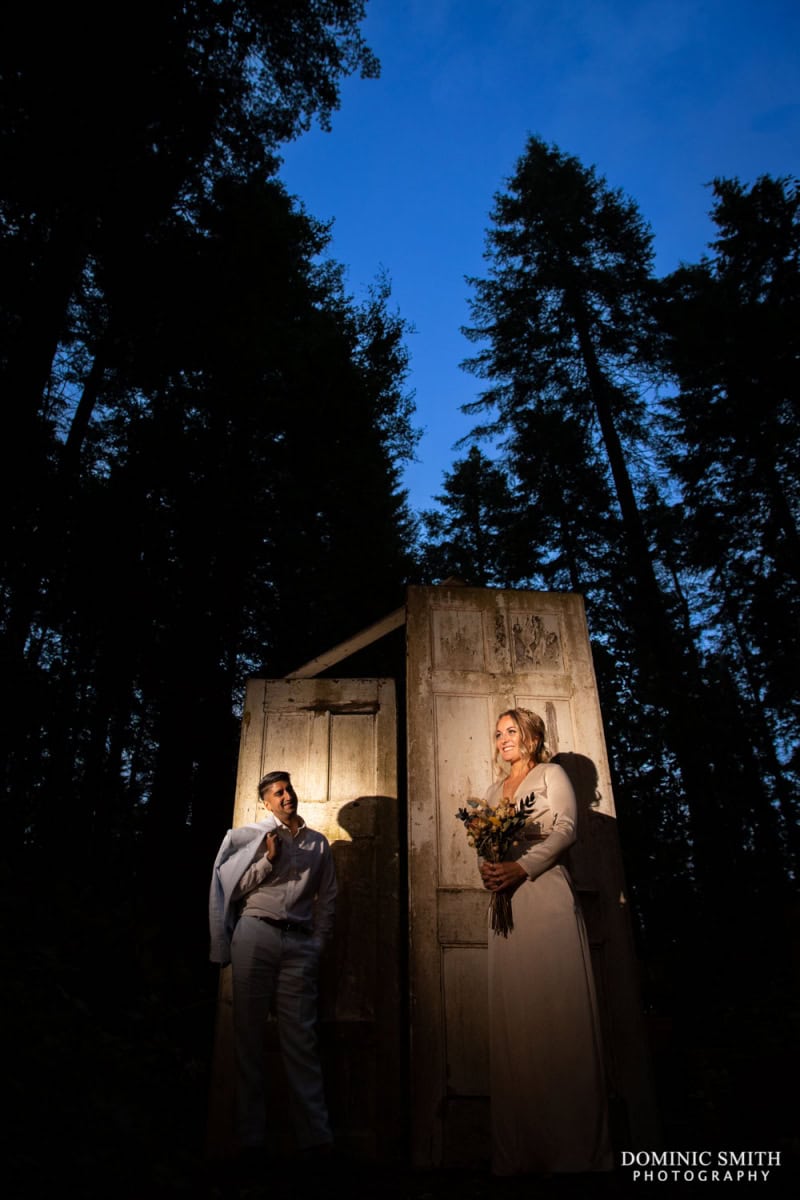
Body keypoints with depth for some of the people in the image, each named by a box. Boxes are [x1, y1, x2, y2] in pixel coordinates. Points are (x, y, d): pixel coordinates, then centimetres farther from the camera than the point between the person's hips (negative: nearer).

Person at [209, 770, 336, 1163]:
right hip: (256, 933, -1)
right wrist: (269, 859, -7)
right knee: (249, 1034, 0)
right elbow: (237, 888, 4)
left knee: (301, 1038, -1)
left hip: (300, 943, 1)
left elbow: (327, 899, 17)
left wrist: (317, 943, 8)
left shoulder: (318, 843, 17)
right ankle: (251, 1138, 7)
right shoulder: (253, 836, 11)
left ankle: (315, 1136, 1)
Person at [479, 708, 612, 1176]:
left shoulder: (551, 774, 7)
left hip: (545, 893, -5)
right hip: (507, 902, 6)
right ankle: (524, 1146, 7)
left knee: (558, 1011, -7)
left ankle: (575, 1147, 0)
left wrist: (520, 867, -16)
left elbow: (565, 829, -6)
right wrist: (489, 869, -4)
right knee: (514, 1019, 2)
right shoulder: (495, 791, 23)